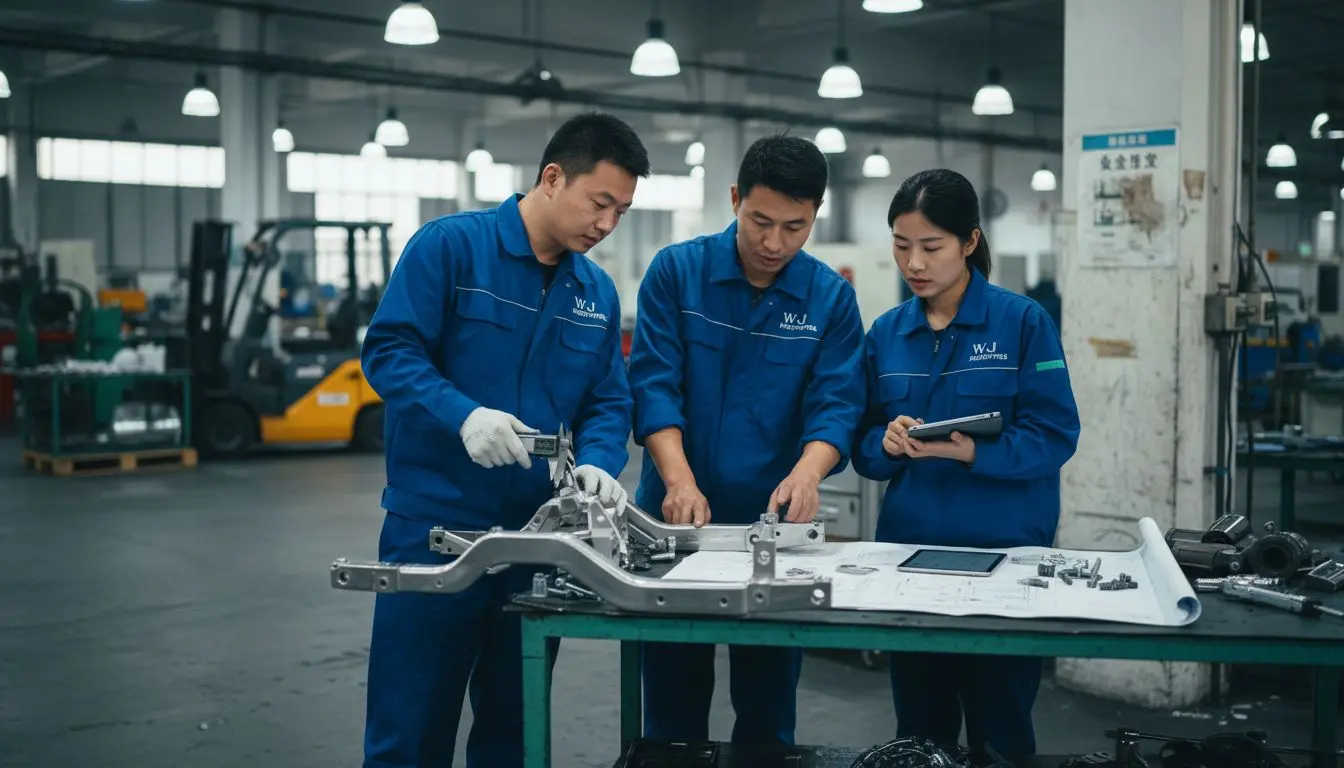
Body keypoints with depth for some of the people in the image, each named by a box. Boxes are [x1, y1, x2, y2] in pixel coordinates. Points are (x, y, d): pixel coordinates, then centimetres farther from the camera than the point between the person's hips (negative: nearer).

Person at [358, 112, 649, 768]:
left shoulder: (598, 292, 9)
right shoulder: (450, 245, -8)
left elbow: (607, 403, 9)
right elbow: (388, 350, -13)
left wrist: (598, 464, -12)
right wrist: (463, 415, -28)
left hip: (537, 534, 6)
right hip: (433, 523, -5)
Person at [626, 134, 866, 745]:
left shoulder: (831, 297, -1)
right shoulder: (676, 271, -4)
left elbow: (836, 403, -8)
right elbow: (654, 384, -11)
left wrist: (806, 473, -29)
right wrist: (680, 482, -26)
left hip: (774, 522, 1)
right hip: (677, 517, -1)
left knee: (768, 704, 11)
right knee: (673, 700, 10)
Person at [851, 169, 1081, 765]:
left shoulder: (1023, 321, -6)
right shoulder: (886, 332, 6)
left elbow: (1054, 436, -11)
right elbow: (865, 448, 7)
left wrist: (972, 452, -25)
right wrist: (887, 444, -15)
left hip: (1005, 552, -4)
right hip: (908, 548, 4)